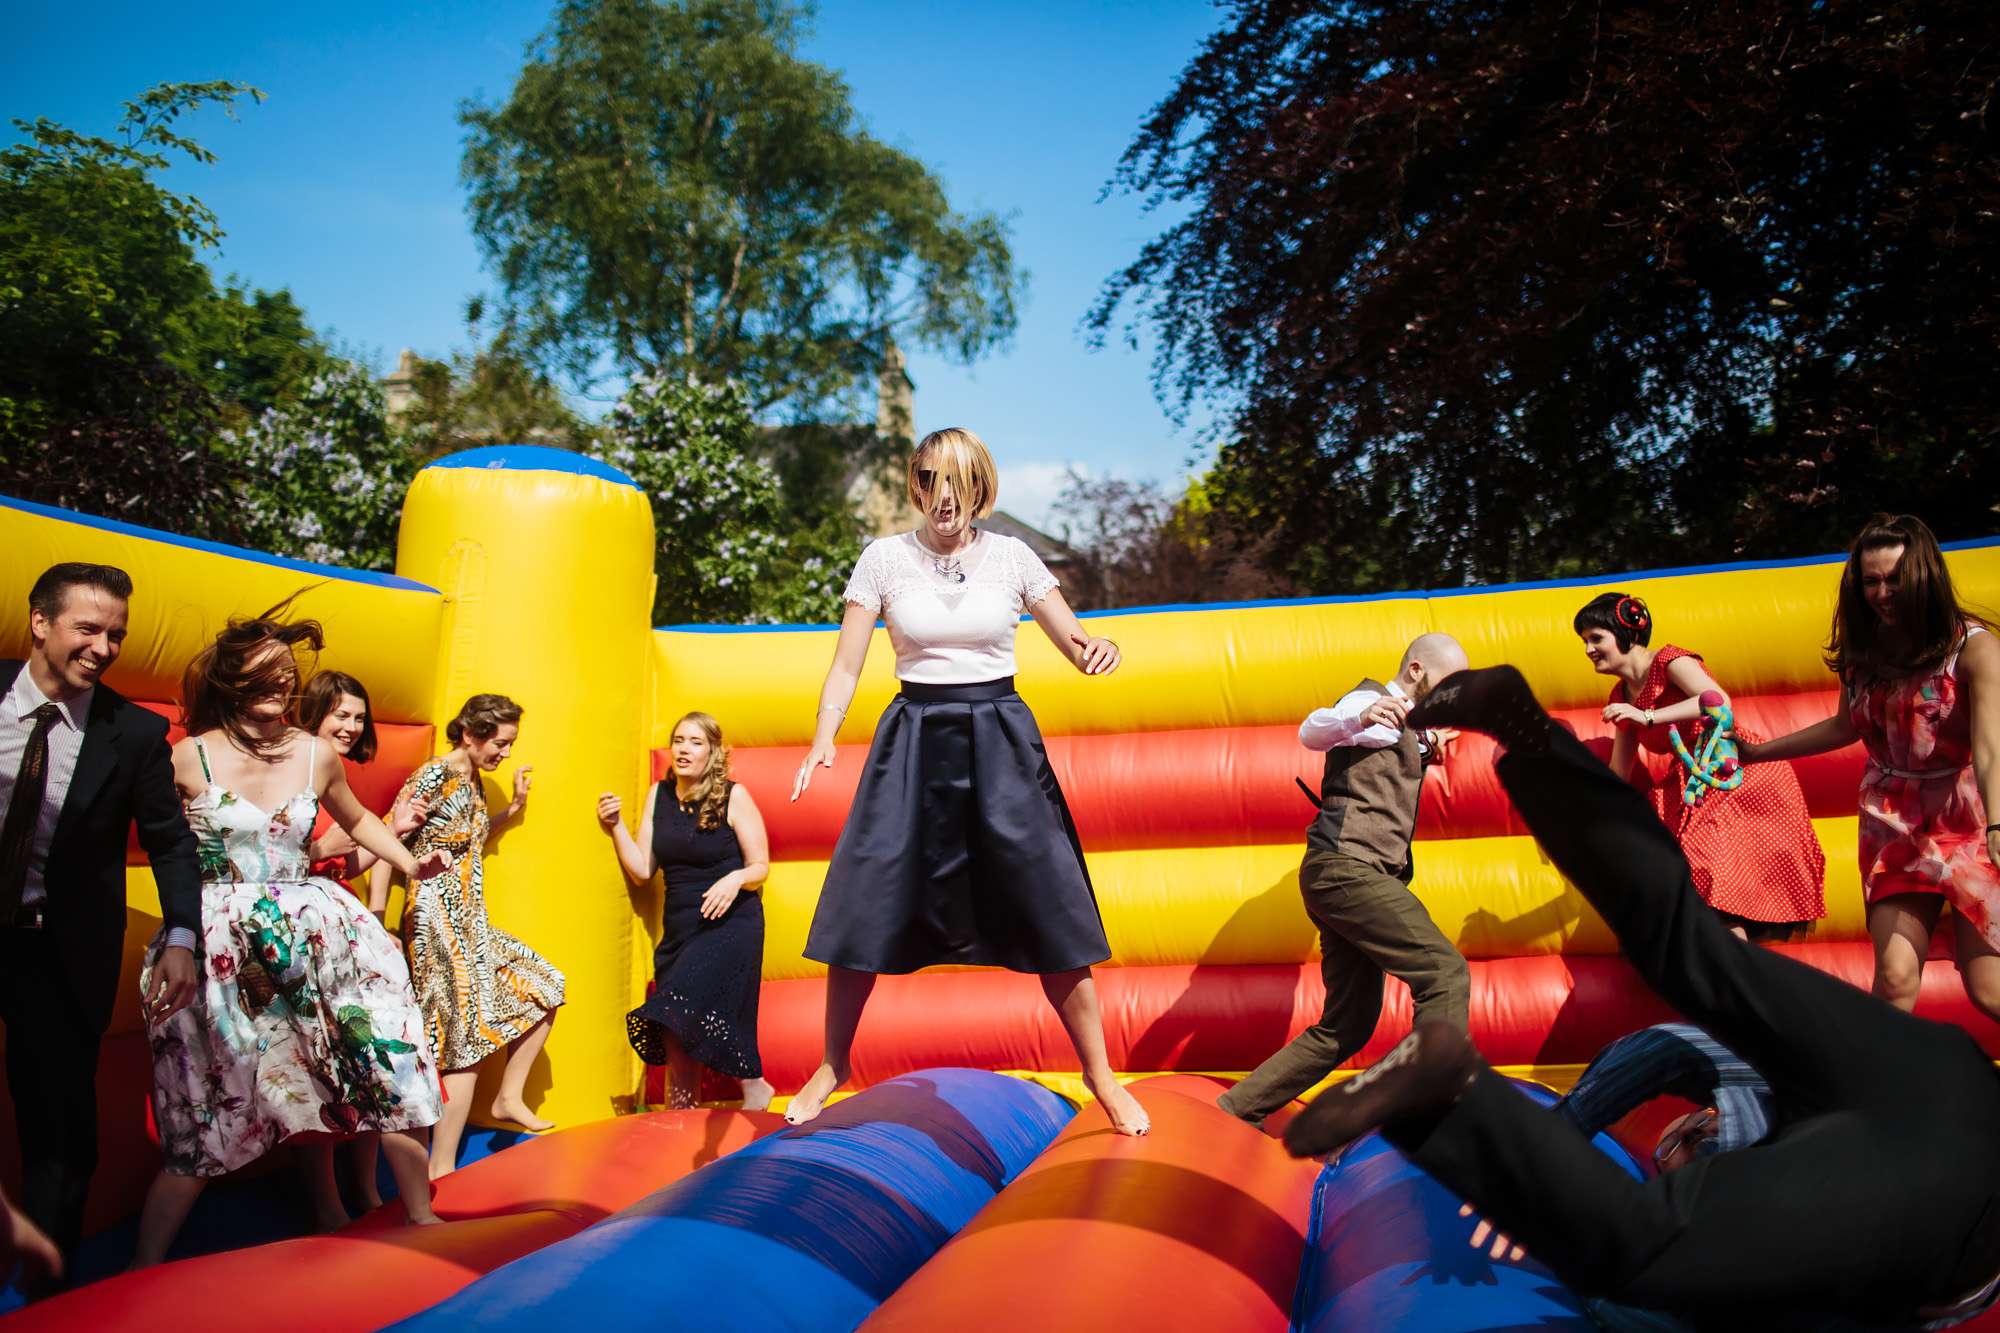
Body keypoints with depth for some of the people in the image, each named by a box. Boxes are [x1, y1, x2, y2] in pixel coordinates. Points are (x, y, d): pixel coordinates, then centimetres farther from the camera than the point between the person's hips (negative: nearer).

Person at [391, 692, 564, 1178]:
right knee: (467, 1036, -9)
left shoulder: (473, 781, 11)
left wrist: (513, 809, 12)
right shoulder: (434, 777, -14)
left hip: (471, 921, 9)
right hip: (437, 920, -9)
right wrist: (375, 921, -18)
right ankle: (441, 1169, -3)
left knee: (543, 987, 12)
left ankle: (510, 1097, 19)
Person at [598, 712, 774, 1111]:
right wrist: (615, 829, -5)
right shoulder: (658, 795, 6)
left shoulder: (734, 797, -6)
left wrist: (736, 879, -23)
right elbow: (642, 871, 6)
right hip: (679, 928, 5)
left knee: (680, 1012, -19)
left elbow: (760, 868, -3)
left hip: (729, 924, -5)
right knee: (676, 1032, 4)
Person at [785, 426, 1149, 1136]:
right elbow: (847, 664, 0)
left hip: (999, 741, 0)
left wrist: (1098, 650, -22)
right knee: (864, 908, -1)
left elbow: (1075, 644, 3)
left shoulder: (1012, 557, 2)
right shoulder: (884, 557, 1)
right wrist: (824, 737, -16)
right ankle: (832, 1065, 22)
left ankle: (1101, 1075, 15)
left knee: (1049, 909, -2)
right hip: (914, 739, 0)